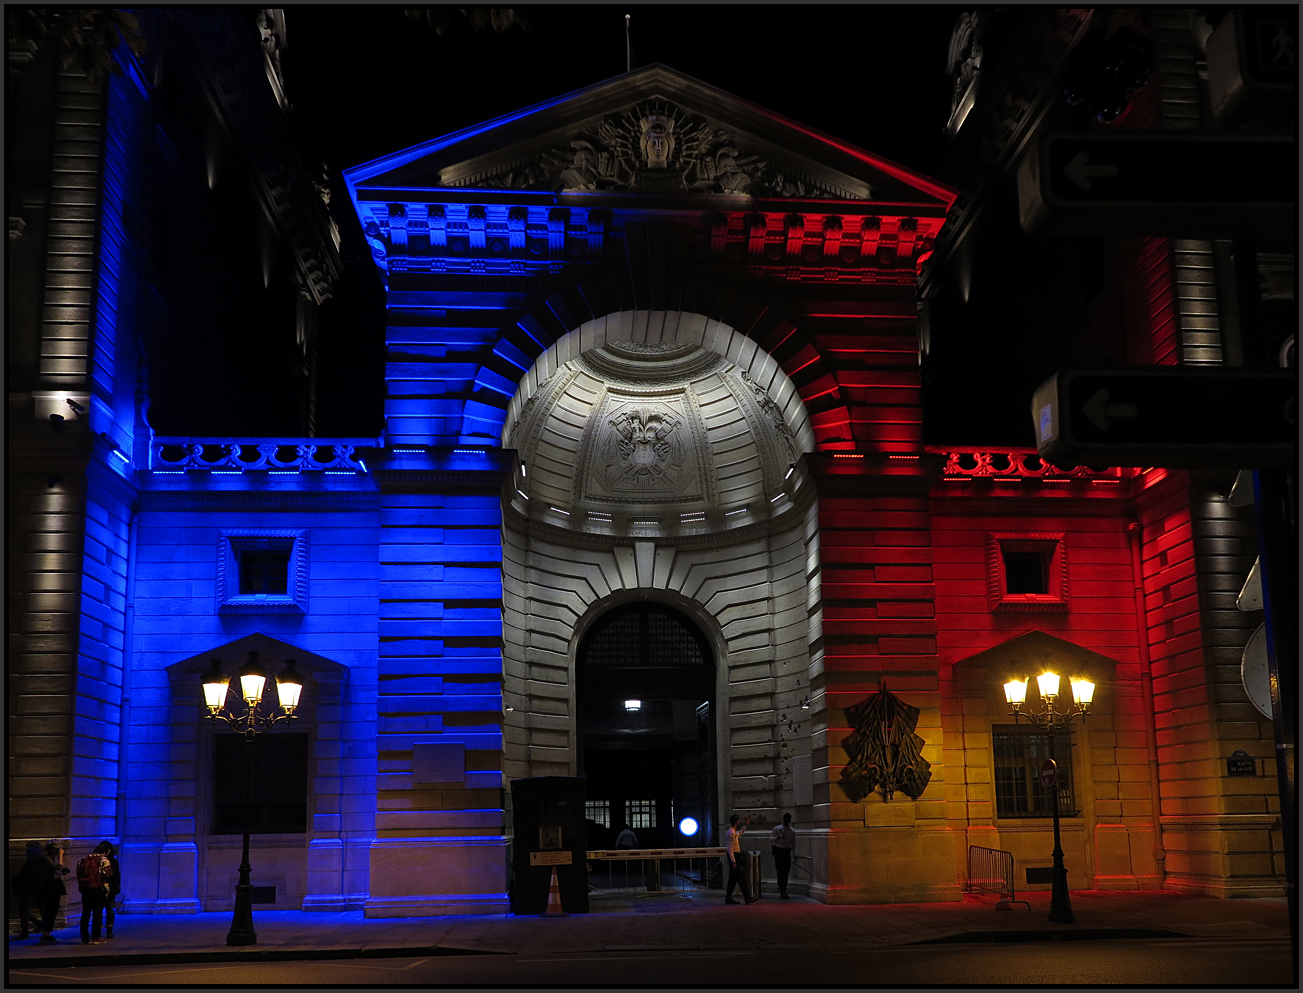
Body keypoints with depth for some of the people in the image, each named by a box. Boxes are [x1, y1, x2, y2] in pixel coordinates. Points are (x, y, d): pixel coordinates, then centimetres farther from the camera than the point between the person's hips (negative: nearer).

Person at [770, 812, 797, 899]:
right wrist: (777, 837, -17)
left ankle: (783, 890, 11)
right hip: (778, 851, -3)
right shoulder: (777, 828, 6)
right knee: (780, 871, -9)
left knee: (786, 872, 1)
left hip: (787, 852, 3)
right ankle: (782, 890, -2)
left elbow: (793, 843, 15)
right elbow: (771, 839, 2)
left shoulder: (792, 831, 14)